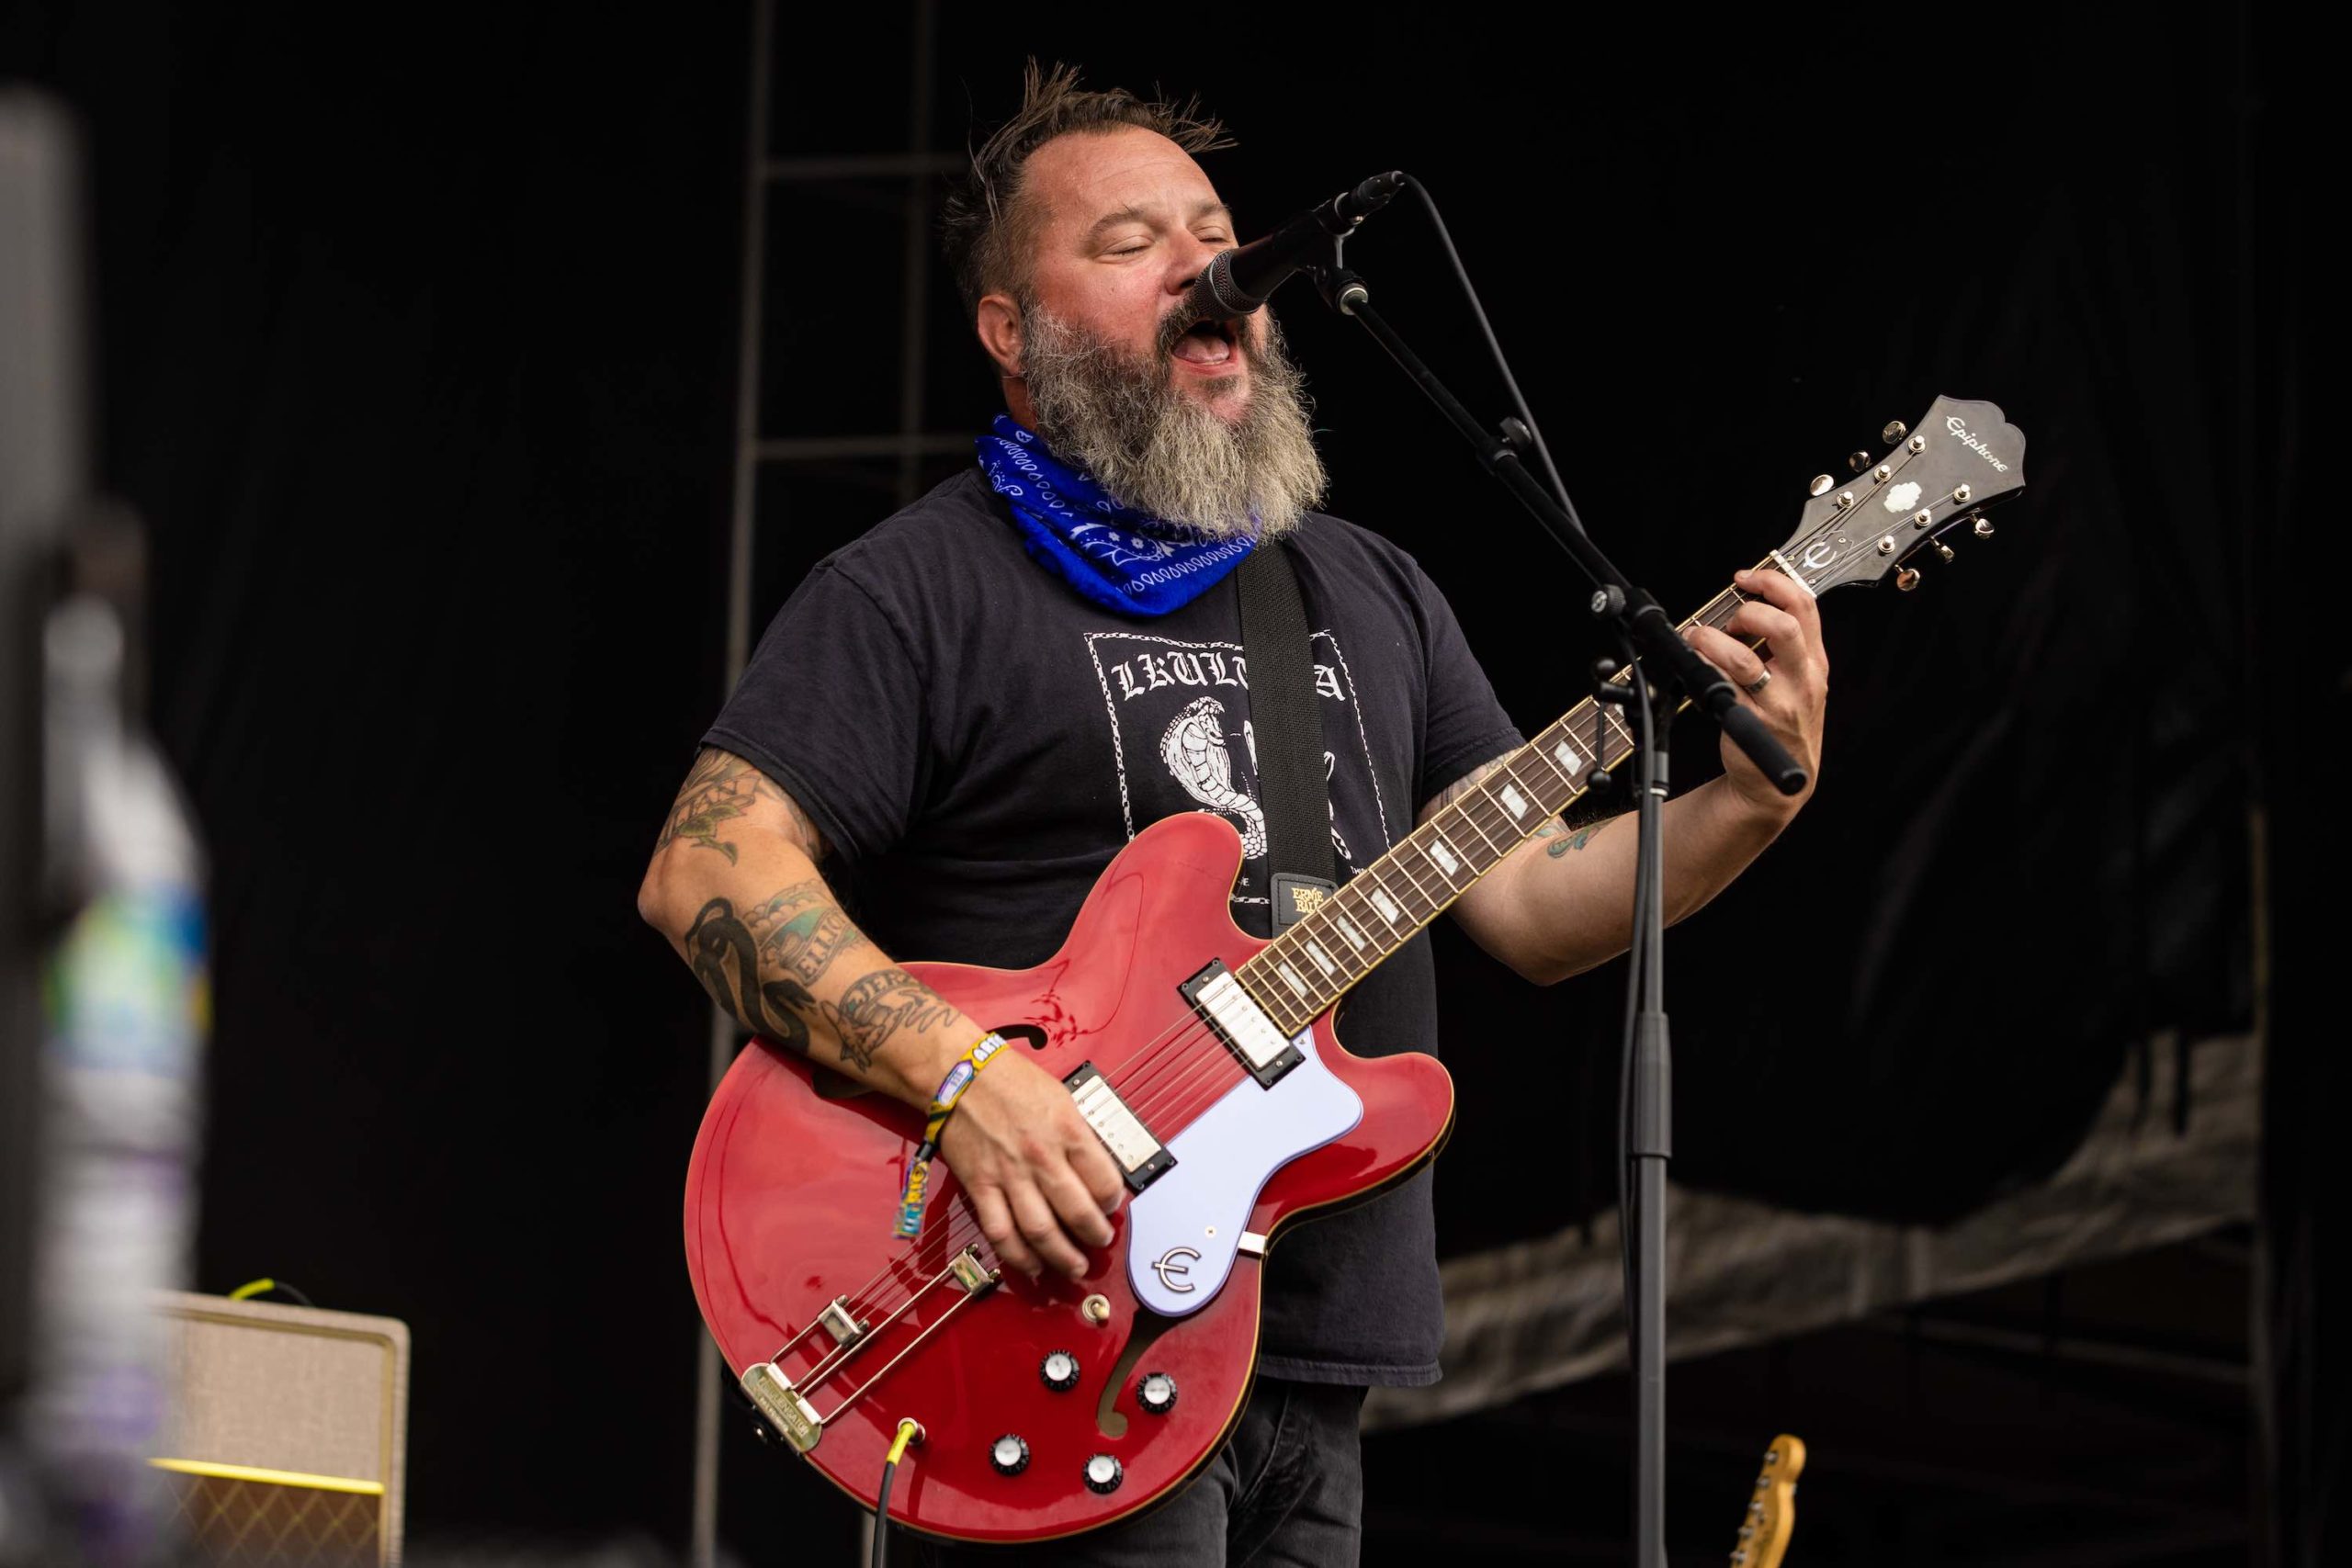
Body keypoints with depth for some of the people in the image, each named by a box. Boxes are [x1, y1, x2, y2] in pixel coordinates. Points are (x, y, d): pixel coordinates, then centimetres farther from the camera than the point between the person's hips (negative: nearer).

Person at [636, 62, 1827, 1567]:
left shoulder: (1374, 594, 18)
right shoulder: (923, 591, -2)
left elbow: (1537, 907, 14)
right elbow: (708, 868, -12)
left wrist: (1748, 805, -4)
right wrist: (964, 1079, -24)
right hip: (1066, 1336, -6)